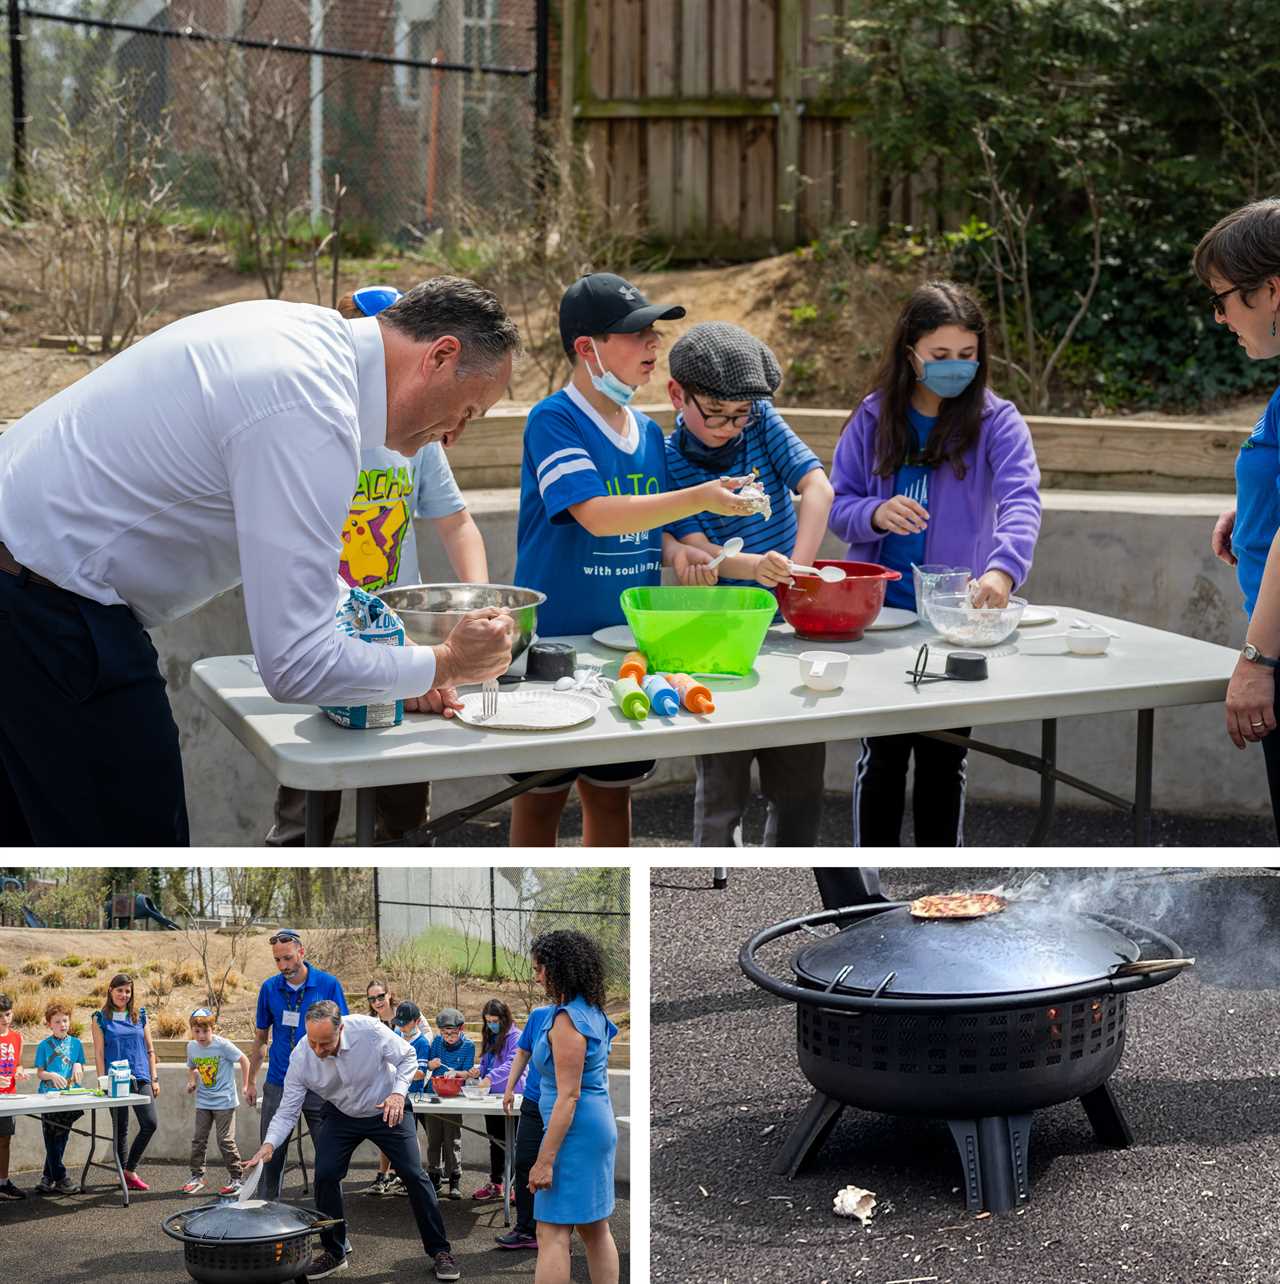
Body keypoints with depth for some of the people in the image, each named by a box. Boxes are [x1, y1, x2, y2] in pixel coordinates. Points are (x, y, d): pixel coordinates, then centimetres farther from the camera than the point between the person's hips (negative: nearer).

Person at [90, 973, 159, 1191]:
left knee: (150, 1124, -8)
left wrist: (154, 1079, 7)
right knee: (121, 1129, 3)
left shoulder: (140, 1015, 11)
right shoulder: (101, 1018, 3)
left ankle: (130, 1169, 6)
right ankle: (124, 1172, 13)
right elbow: (99, 1053, 0)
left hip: (141, 1079, 3)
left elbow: (150, 1049, 13)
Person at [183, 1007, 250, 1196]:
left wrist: (247, 1086, -7)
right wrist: (191, 1081, 0)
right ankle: (196, 1177, 18)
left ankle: (237, 1178, 7)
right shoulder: (191, 1046, 1)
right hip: (203, 1102, 5)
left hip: (224, 1102, -5)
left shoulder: (223, 1045, -16)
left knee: (225, 1140, -4)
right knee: (198, 1140, 6)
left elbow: (244, 1060, -8)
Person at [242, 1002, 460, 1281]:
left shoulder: (369, 1030, -32)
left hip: (387, 1110, -2)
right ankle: (333, 1252, 9)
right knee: (325, 1176, -11)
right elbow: (287, 1111, -17)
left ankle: (439, 1250, 7)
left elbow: (407, 1057, -15)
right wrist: (269, 1145, -34)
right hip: (341, 1116, 2)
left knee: (414, 1175, -7)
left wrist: (398, 1092, -31)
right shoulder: (300, 1057, -25)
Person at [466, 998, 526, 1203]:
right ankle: (495, 1184, 24)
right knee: (495, 1141, 15)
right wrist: (478, 1071, -2)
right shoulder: (489, 1037, 13)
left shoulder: (515, 1037, -12)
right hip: (491, 1096, 8)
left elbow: (512, 1063, -24)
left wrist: (490, 1078, -34)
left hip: (510, 1096, -8)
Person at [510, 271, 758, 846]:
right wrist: (700, 498, -28)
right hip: (552, 639, -6)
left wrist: (673, 550, -5)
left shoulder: (648, 431, 9)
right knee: (539, 798, 4)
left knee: (612, 792, 14)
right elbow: (597, 515, -25)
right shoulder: (552, 421, -13)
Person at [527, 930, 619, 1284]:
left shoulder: (567, 1020, -17)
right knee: (596, 1229, 13)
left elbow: (568, 1096, -21)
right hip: (601, 1125, 10)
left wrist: (545, 1159, -21)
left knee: (552, 1234, -8)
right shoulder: (593, 1013, 11)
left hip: (574, 1130, -10)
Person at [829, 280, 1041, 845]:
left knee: (944, 758, 11)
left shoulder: (996, 421, -6)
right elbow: (836, 504, 3)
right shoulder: (873, 418, 0)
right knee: (883, 755, 8)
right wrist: (874, 513, -21)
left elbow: (1022, 499, -21)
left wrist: (1004, 567, -41)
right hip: (880, 613, 1)